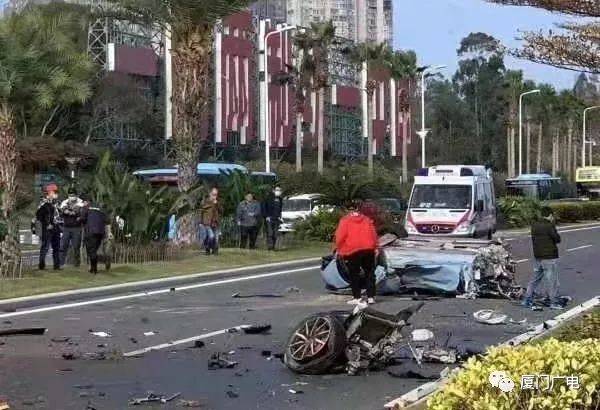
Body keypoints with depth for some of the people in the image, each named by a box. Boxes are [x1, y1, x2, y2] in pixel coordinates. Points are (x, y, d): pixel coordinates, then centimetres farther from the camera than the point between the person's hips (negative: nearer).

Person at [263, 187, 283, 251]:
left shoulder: (280, 200, 14)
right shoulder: (269, 199, -3)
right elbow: (264, 207, -3)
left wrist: (279, 216, 13)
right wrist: (266, 216, -9)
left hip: (277, 219, 5)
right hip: (269, 218, -5)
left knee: (275, 234, 1)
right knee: (270, 233, -14)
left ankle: (273, 246, 5)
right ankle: (269, 246, -18)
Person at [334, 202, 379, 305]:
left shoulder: (345, 221, 3)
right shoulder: (367, 220, 13)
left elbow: (340, 236, -4)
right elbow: (374, 234, 9)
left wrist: (338, 249, 4)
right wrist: (375, 248, 15)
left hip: (352, 251, -3)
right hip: (368, 249, 3)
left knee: (354, 274, 5)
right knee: (370, 273, 10)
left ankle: (357, 297, 2)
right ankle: (371, 297, 7)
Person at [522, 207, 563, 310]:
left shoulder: (534, 225, 6)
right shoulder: (549, 226, -17)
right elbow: (557, 239, -8)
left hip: (538, 256, 7)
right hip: (549, 257, -7)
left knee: (535, 278, 15)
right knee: (552, 280, 2)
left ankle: (527, 299, 15)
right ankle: (554, 302, 7)